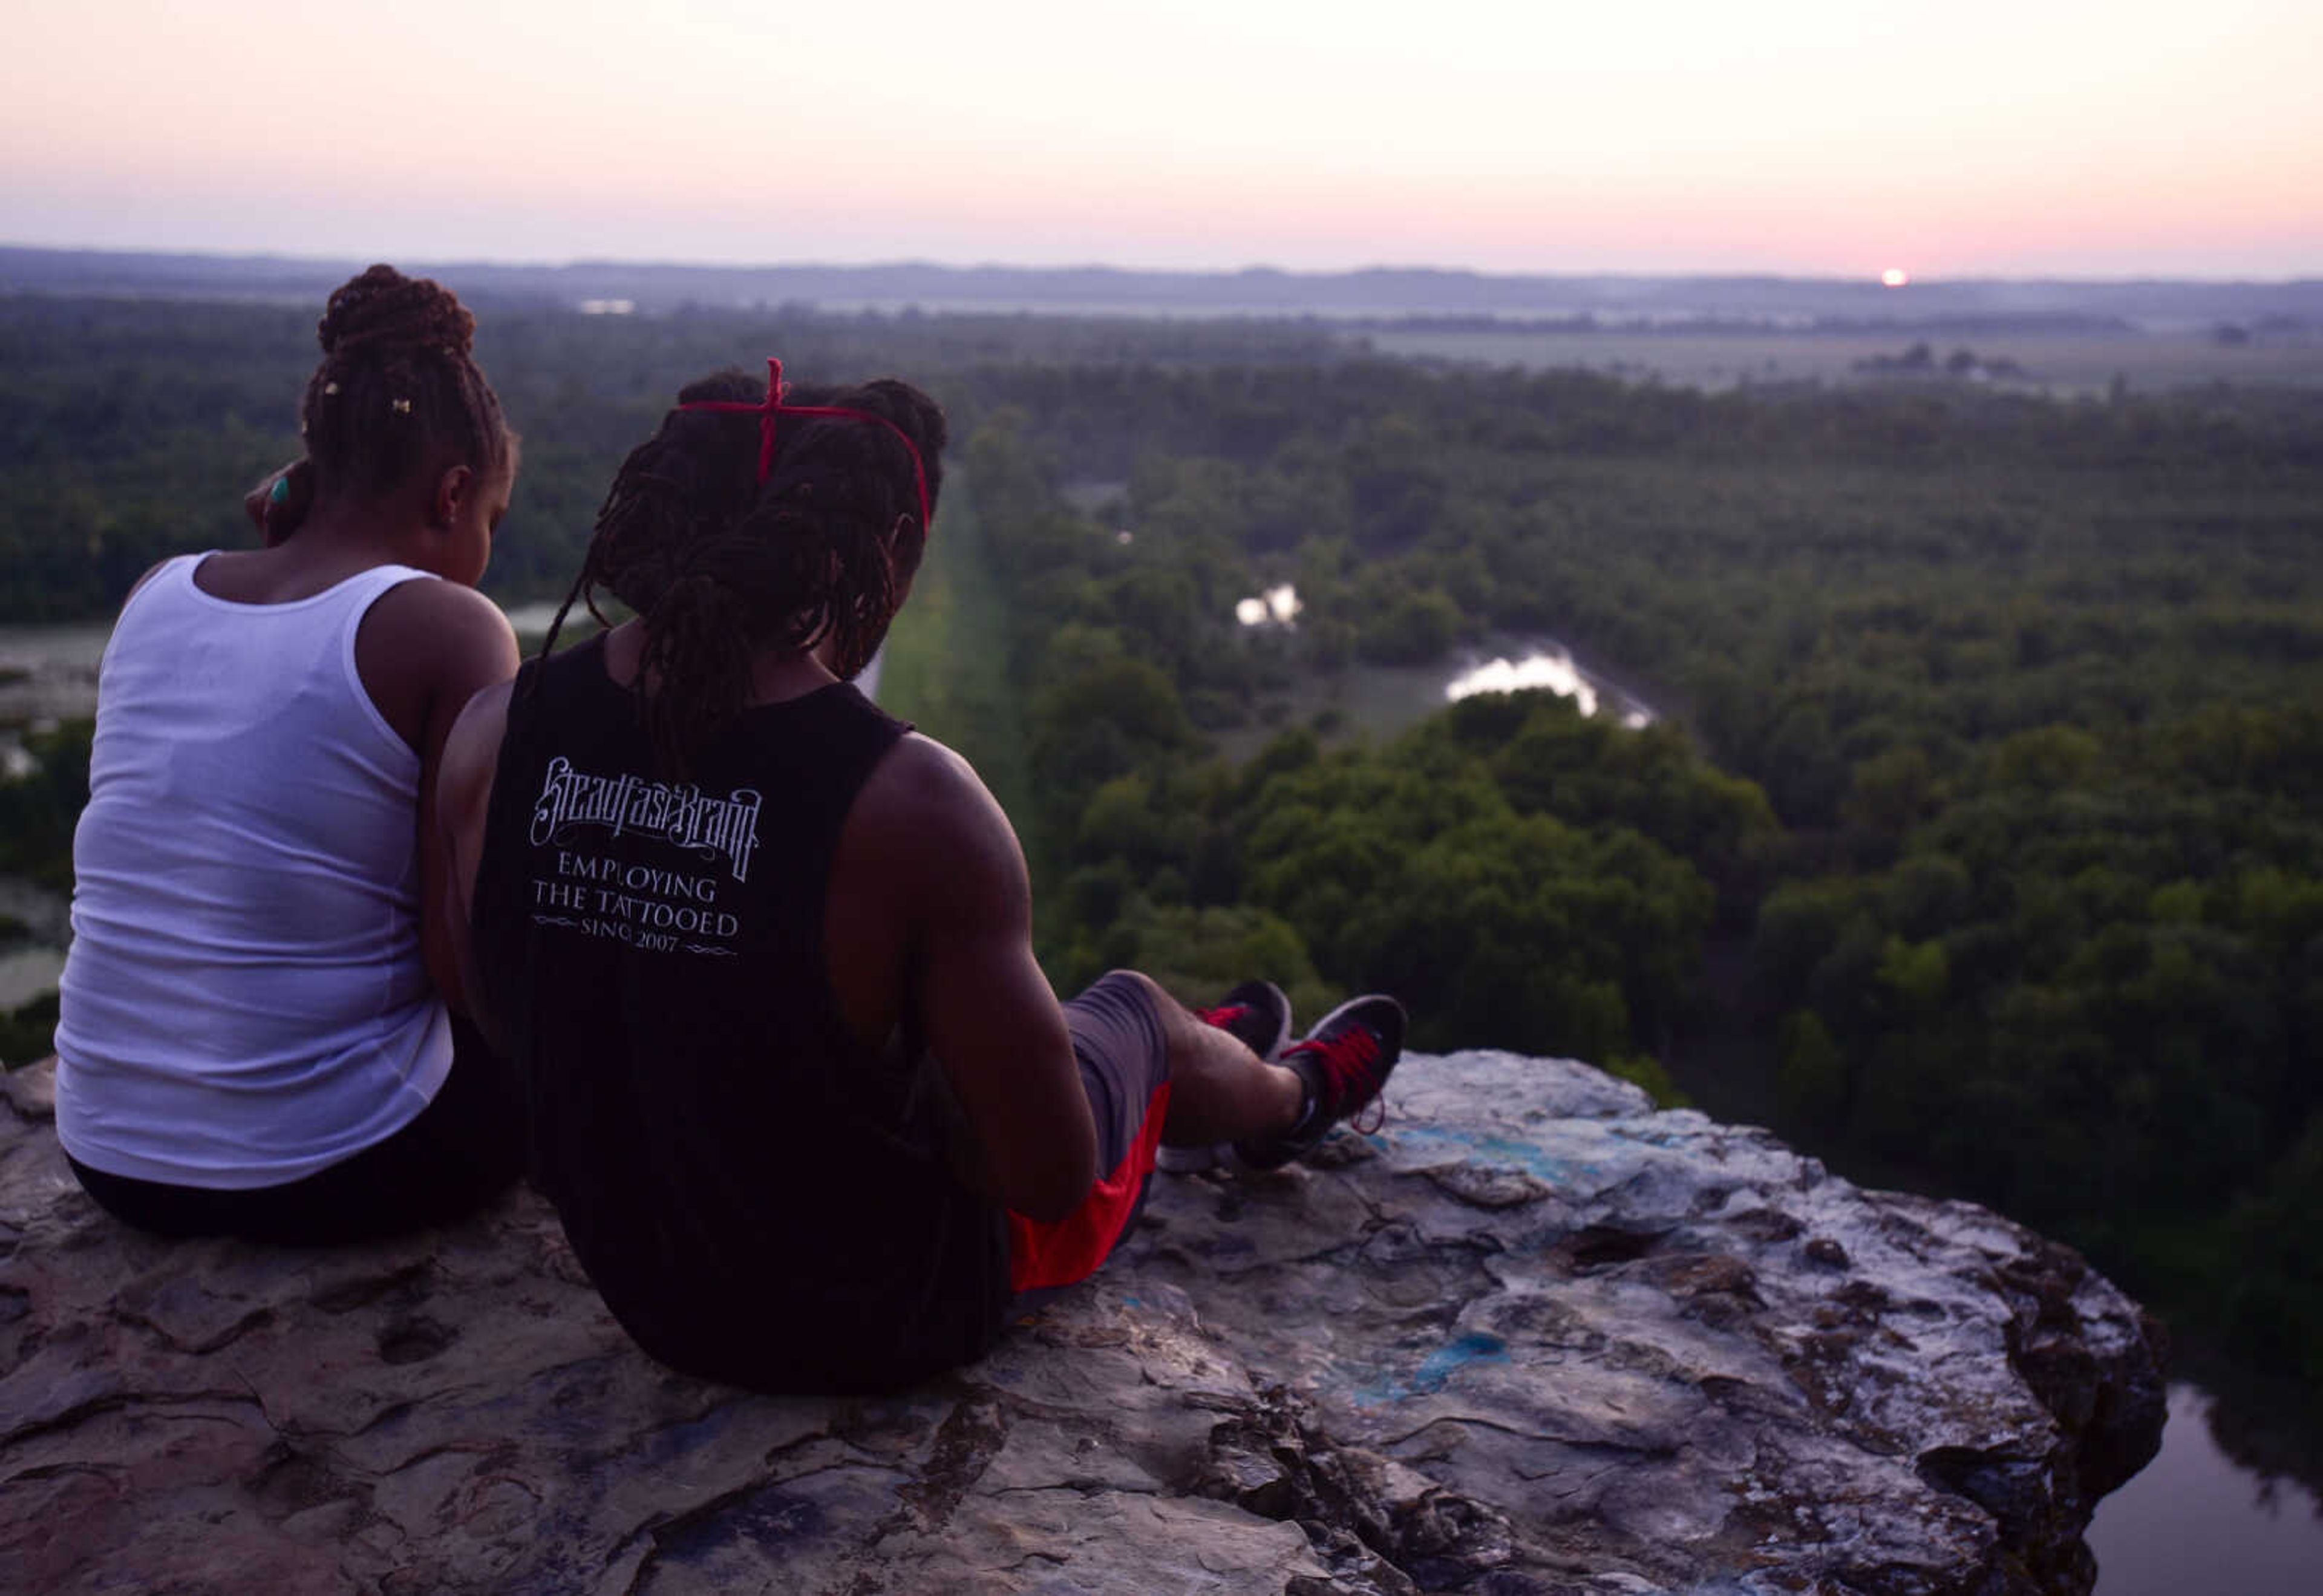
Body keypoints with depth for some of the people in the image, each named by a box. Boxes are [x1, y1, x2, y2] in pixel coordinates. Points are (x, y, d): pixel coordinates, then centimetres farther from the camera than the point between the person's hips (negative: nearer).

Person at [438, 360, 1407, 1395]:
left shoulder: (494, 734, -15)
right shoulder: (911, 803, -32)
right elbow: (1055, 1178, -24)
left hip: (646, 1297, 6)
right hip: (889, 1321, -5)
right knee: (1132, 1014, 24)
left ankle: (1211, 1061, 65)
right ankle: (1290, 1099, 61)